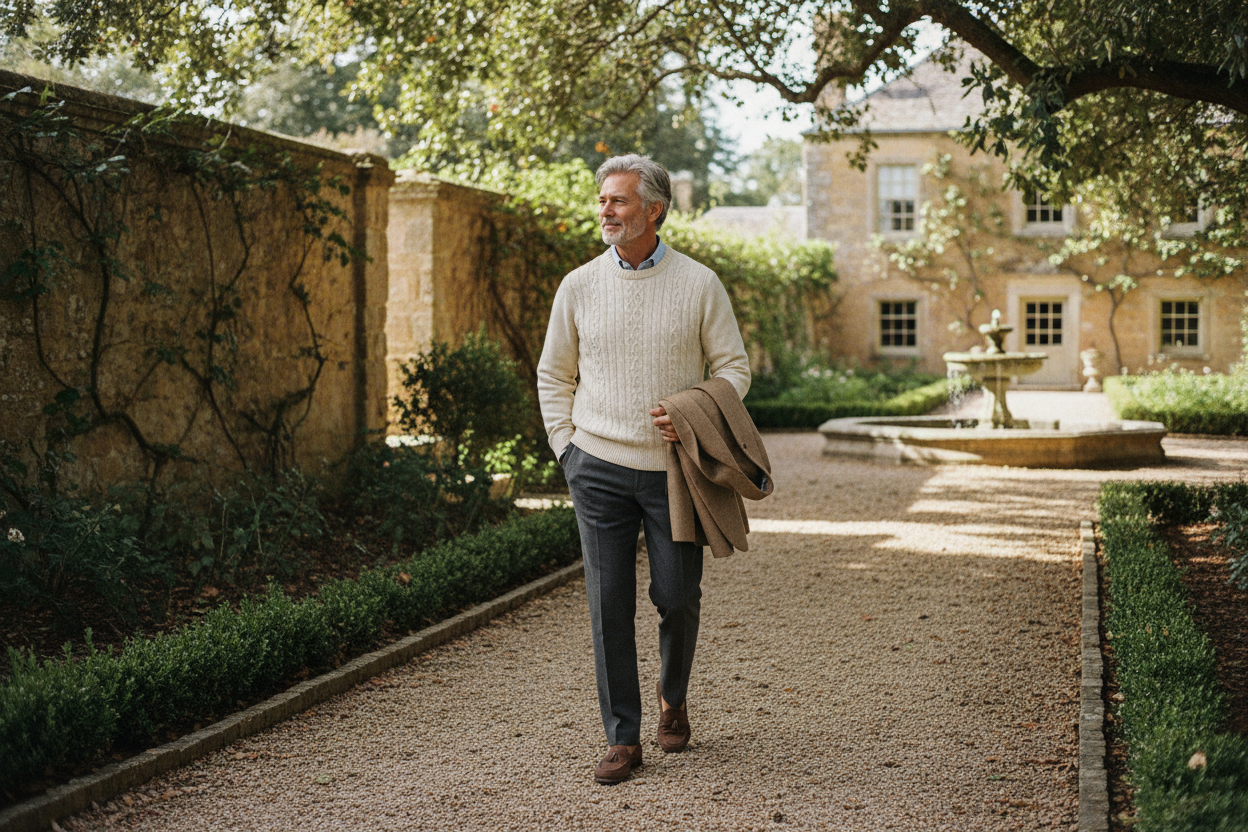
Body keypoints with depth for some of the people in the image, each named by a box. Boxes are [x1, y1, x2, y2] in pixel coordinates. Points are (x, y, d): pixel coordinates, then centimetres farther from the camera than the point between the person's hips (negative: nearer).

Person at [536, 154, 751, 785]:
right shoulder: (579, 287, 4)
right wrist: (567, 447, 5)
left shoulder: (699, 284, 0)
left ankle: (672, 697, 35)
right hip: (599, 467, 1)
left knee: (677, 597, 5)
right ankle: (622, 739, 8)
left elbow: (734, 367, 4)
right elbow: (553, 375, 14)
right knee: (609, 603, -1)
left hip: (672, 468, -1)